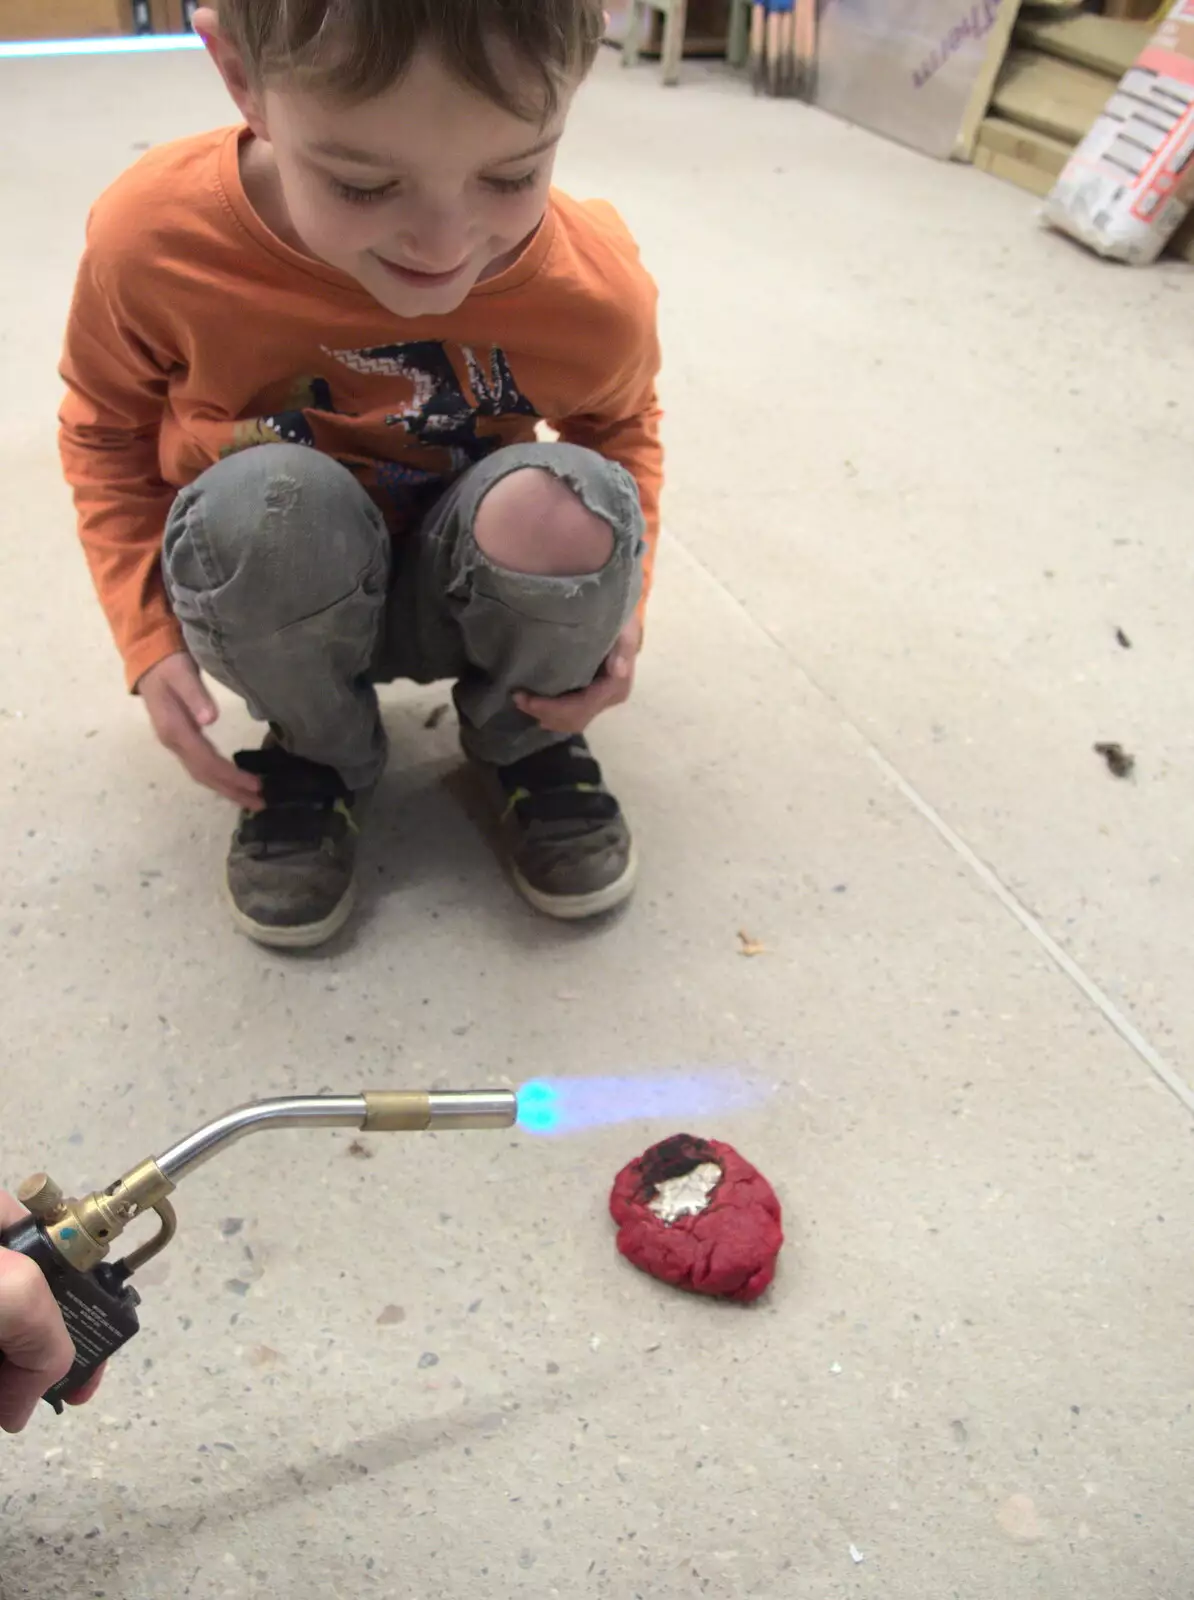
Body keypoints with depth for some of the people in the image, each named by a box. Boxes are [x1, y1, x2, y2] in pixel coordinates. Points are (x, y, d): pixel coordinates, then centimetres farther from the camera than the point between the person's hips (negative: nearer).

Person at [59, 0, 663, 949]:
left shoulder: (600, 293, -21)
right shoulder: (153, 240, -23)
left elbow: (620, 423, 3)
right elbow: (108, 432, -2)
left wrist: (619, 602, -12)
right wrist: (151, 636, -13)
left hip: (467, 596, 1)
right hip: (269, 606, 0)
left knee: (566, 503, -32)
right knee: (267, 503, -35)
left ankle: (524, 741, 1)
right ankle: (321, 756, -3)